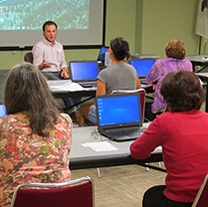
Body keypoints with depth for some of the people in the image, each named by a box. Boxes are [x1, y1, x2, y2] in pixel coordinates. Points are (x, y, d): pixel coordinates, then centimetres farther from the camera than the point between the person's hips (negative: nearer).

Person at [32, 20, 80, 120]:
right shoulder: (39, 46, -3)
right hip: (45, 74, -6)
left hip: (59, 73, 6)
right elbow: (36, 68, -9)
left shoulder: (59, 45, 18)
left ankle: (77, 108, -25)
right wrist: (43, 65, -34)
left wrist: (64, 70, 1)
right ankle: (72, 111, -35)